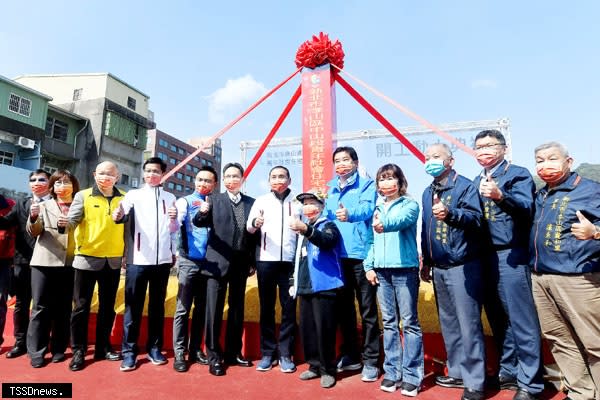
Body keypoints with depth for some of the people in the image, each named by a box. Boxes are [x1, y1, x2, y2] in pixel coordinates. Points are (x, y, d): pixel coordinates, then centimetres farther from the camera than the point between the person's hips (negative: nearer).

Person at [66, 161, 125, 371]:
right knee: (81, 306, 5)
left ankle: (103, 347, 25)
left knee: (107, 306, 11)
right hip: (87, 259, -2)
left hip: (113, 261, 2)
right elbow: (71, 220, -9)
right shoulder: (83, 196, 2)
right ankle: (78, 350, 19)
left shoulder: (124, 199, 7)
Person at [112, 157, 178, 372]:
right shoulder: (134, 194, 2)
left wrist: (174, 252, -1)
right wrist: (118, 215, -36)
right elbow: (124, 213, -17)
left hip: (163, 260, 2)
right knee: (133, 307, 4)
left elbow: (174, 229, 9)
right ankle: (129, 351, 14)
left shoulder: (170, 198, 9)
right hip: (138, 259, -2)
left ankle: (154, 348, 22)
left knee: (157, 306, 10)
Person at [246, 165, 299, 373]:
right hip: (266, 260, 1)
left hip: (291, 261, 0)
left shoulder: (297, 201, 9)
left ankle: (285, 354, 16)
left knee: (289, 308, 4)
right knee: (266, 307, 8)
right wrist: (255, 223, -23)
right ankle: (267, 353, 19)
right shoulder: (261, 200, 8)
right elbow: (248, 227, -2)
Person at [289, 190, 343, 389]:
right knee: (306, 328, 11)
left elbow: (325, 241, -28)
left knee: (323, 329, -3)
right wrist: (294, 282, 20)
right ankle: (314, 366, 27)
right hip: (305, 287, 7)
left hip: (324, 286, -7)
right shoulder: (303, 229, 17)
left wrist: (306, 230, -45)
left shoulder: (328, 226, -3)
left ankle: (327, 370, 13)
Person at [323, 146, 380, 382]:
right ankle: (350, 355, 29)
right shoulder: (330, 189, 17)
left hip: (361, 254, -5)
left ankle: (370, 361, 16)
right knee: (343, 308, 14)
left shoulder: (366, 184, -1)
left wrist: (349, 214, -39)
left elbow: (367, 208, -20)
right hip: (337, 256, 6)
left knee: (368, 310, 2)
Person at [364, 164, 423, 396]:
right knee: (389, 323, 11)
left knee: (409, 323, 1)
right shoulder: (378, 209, 15)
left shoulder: (410, 205, -1)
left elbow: (402, 220, -24)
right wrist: (369, 265, 5)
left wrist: (385, 224, -44)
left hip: (405, 269, -5)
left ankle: (412, 375, 12)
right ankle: (392, 372, 21)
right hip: (382, 271, 5)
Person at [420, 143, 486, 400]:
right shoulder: (428, 192, 14)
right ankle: (457, 372, 31)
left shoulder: (465, 186, -8)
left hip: (462, 266, -7)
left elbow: (476, 217, -23)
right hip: (439, 268, 8)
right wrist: (426, 262, 18)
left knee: (468, 324, -1)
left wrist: (450, 213, -42)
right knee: (448, 323, 16)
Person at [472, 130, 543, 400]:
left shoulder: (518, 173, -1)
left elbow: (526, 207, -20)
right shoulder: (476, 182, 16)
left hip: (511, 255, -6)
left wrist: (500, 196, -36)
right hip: (484, 256, 7)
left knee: (521, 320, 0)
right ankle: (508, 371, 30)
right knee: (497, 319, 15)